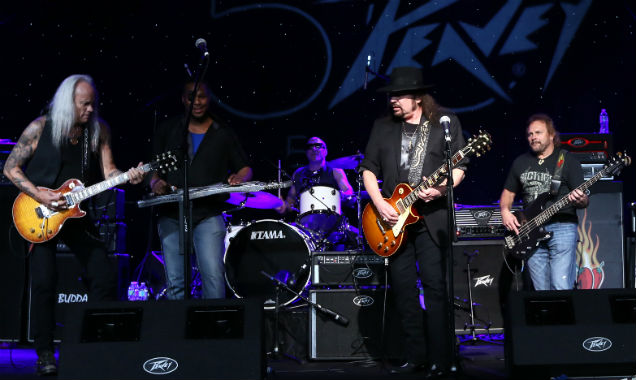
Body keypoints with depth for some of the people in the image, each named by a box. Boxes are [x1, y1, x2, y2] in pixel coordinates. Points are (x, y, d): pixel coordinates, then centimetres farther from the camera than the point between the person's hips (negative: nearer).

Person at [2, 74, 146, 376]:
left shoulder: (99, 130, 0)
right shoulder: (40, 128, -9)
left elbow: (108, 171, -3)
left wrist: (127, 177, -24)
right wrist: (39, 196, -17)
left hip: (76, 213, 4)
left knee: (104, 276, -2)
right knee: (44, 280, -11)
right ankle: (45, 354, 2)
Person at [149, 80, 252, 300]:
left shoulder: (223, 134, 11)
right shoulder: (168, 130, 13)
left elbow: (245, 168, 16)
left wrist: (239, 177, -7)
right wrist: (155, 182, -7)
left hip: (209, 215, -1)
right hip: (171, 215, 2)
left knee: (214, 275, -15)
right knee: (174, 281, 0)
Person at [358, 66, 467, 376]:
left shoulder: (446, 122, 3)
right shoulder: (383, 127, 11)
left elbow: (459, 165, 1)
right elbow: (369, 168, 9)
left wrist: (442, 187, -18)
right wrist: (379, 203, -5)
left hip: (432, 217, -3)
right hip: (394, 218, 4)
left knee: (435, 287, -7)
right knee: (403, 290, 5)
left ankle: (438, 360, 1)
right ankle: (415, 356, 16)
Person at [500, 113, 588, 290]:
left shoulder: (568, 161, 3)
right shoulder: (520, 162, 16)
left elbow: (584, 200, -1)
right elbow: (508, 192, 24)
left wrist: (580, 200, -25)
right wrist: (505, 211, 4)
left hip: (561, 227, -4)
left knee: (561, 289, -15)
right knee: (541, 292, 4)